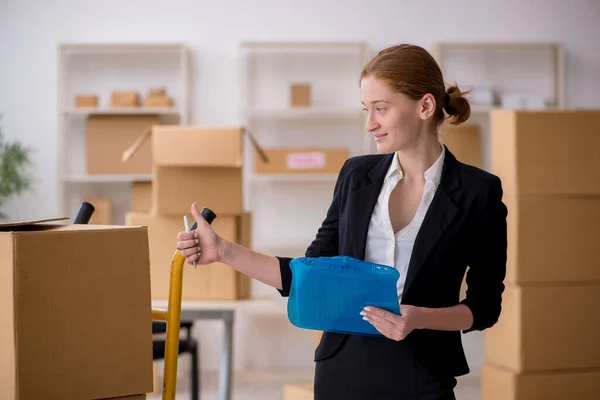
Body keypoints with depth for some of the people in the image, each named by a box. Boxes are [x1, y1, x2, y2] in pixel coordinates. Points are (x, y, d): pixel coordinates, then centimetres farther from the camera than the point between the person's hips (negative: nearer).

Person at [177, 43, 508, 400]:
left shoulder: (478, 191, -7)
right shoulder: (356, 175, 4)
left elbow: (485, 306, -3)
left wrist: (420, 317, -20)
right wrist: (223, 251, 1)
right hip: (343, 370, 3)